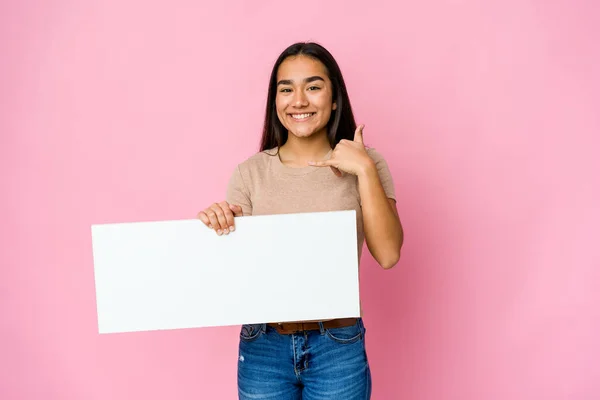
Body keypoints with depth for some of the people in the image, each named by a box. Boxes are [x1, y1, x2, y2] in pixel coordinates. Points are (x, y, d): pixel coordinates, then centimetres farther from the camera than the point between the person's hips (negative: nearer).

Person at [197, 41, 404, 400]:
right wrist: (217, 224, -18)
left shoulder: (364, 164, -3)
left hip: (338, 348, -1)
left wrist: (364, 170, -18)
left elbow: (388, 254, -13)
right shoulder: (250, 173, -1)